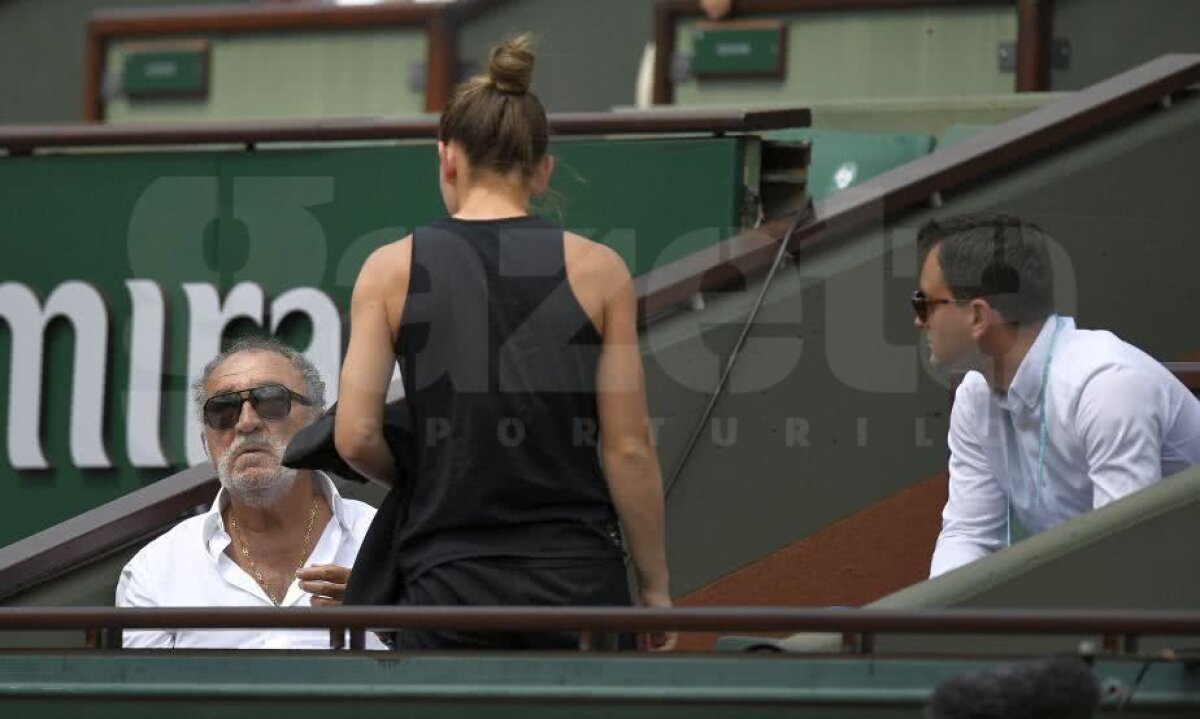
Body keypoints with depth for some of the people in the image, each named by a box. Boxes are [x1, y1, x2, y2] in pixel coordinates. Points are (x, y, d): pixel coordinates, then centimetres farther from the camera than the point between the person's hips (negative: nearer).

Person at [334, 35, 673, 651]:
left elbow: (356, 437, -4)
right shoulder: (597, 270, 0)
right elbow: (629, 449, -2)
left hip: (451, 583, 0)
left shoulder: (393, 270, 0)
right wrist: (654, 585, 7)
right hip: (577, 578, 0)